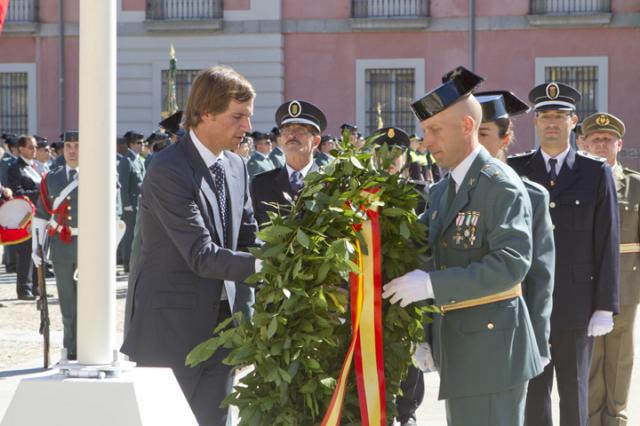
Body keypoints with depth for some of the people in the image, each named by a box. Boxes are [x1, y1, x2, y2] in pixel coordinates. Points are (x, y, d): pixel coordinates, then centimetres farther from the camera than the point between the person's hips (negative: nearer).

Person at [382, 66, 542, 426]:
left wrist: (431, 284, -24)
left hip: (491, 342, -9)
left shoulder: (500, 184, -12)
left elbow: (512, 263, -23)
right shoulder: (442, 191, 16)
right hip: (456, 343, 9)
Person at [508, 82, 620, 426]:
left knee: (574, 391, 7)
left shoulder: (596, 173, 1)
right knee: (532, 389, 4)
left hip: (577, 303, -1)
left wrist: (605, 307, -5)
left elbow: (607, 243, 0)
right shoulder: (515, 170, 4)